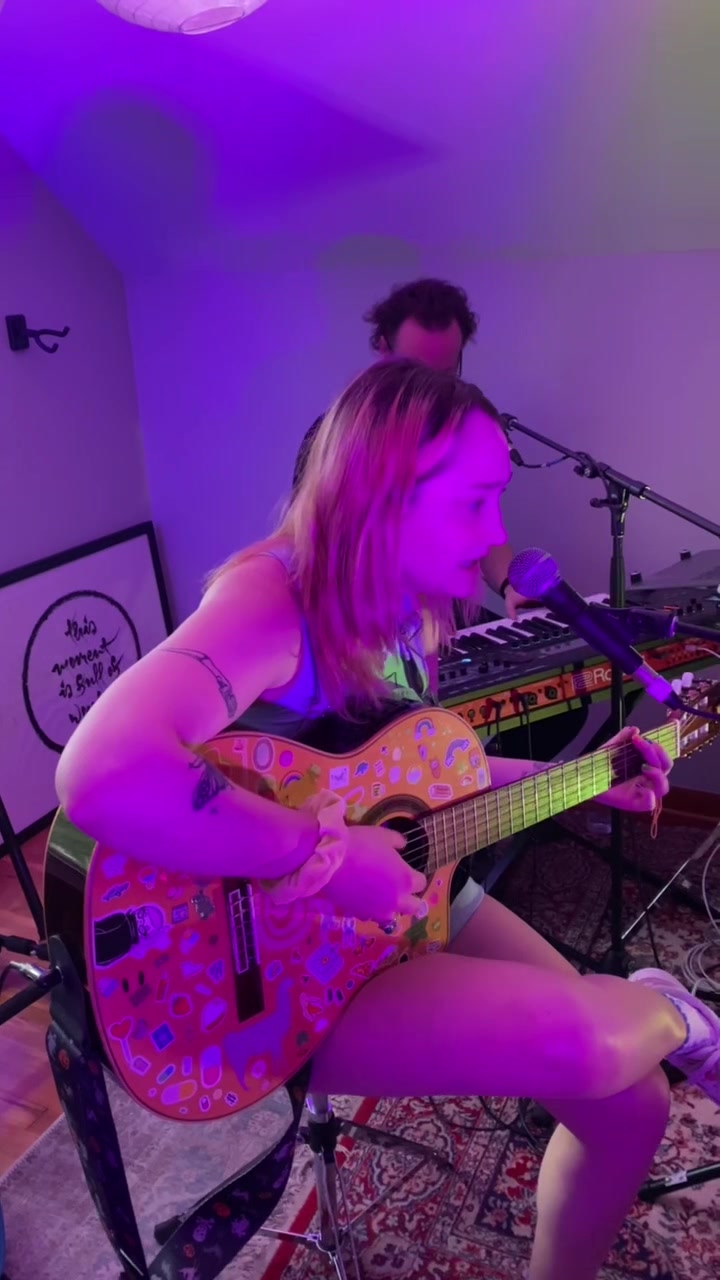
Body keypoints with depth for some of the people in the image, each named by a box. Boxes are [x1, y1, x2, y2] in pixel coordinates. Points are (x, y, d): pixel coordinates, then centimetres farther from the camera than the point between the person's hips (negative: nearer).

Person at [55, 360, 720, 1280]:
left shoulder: (402, 606, 1)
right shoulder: (271, 601, -27)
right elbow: (103, 778, -45)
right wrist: (325, 854, -34)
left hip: (400, 898, 8)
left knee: (634, 1104, 3)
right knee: (580, 1041, -28)